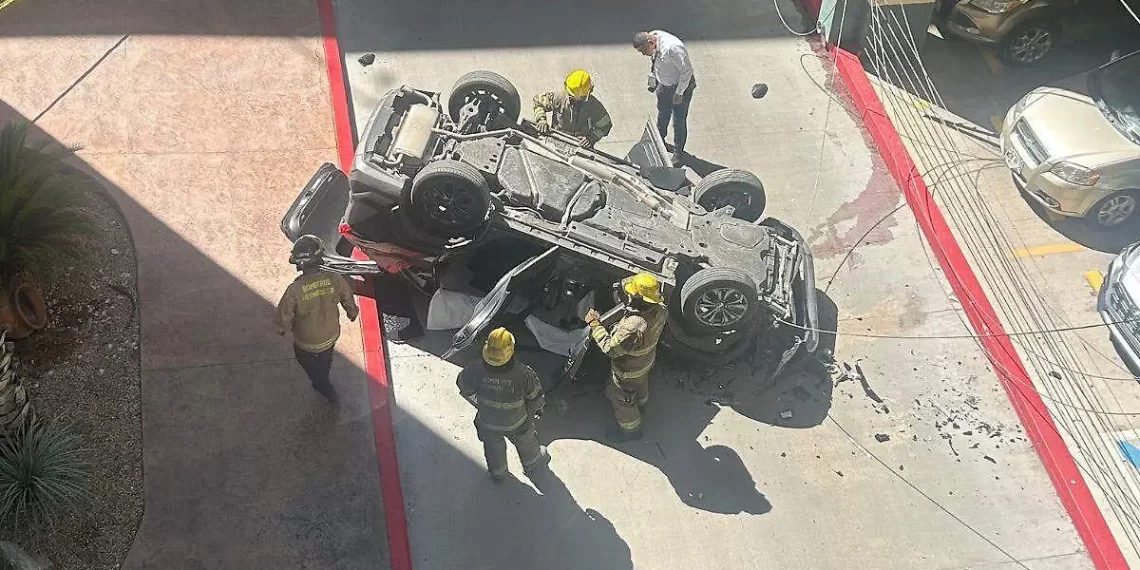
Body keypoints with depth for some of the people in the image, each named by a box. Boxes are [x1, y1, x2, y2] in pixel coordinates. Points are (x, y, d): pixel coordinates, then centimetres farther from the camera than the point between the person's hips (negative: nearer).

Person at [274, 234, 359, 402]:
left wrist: (282, 329, 3)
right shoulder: (335, 280, -28)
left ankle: (327, 390, 51)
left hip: (307, 343, -3)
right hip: (331, 336, 3)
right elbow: (349, 302, -10)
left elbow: (284, 317, -21)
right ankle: (322, 383, 63)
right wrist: (352, 313, 14)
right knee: (325, 361, 35)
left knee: (310, 365, 31)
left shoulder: (294, 290, -36)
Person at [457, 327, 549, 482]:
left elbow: (463, 386, -12)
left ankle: (497, 472, 60)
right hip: (517, 423, -1)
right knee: (525, 441, 33)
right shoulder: (524, 373, -37)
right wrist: (537, 409, 6)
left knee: (493, 446, 33)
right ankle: (532, 464, 62)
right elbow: (536, 398, -19)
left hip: (488, 423, 1)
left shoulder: (476, 370, -35)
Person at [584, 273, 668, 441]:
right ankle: (640, 406, 68)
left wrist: (595, 324, -28)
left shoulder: (633, 327, -49)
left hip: (628, 372, -7)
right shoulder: (660, 310, -25)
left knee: (620, 399, 22)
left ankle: (631, 430, 46)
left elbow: (610, 348, -36)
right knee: (640, 387, 37)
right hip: (647, 360, 7)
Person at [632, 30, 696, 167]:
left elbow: (687, 71, -29)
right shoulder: (652, 40, -13)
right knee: (662, 116, 25)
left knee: (679, 121, 4)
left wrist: (679, 93, -23)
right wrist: (653, 82, 14)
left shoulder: (673, 48, -38)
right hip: (664, 84, 7)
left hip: (681, 85, -7)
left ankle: (678, 153, 23)